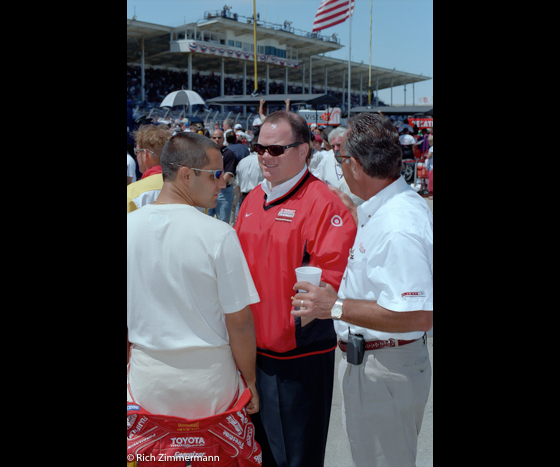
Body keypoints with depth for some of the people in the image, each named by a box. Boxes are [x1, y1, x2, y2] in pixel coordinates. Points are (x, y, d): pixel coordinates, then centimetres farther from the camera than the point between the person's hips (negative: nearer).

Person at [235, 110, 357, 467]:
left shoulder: (323, 203, -15)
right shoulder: (253, 200, 10)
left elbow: (331, 278, -20)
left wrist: (297, 322, -23)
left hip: (299, 354, -7)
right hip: (253, 348, 7)